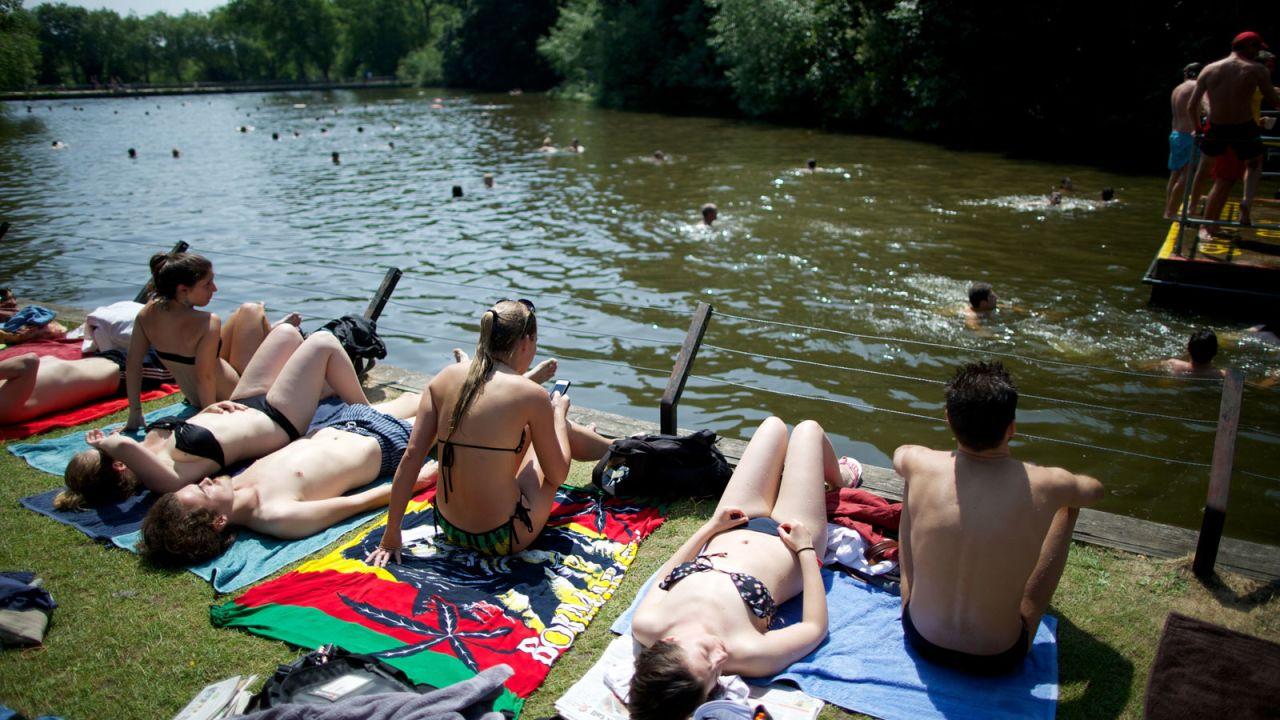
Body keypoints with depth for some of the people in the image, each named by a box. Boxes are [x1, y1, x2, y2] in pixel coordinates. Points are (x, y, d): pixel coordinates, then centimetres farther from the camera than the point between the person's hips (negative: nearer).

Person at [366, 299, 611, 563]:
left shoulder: (445, 378, -3)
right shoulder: (531, 395, -16)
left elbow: (411, 458, -5)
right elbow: (557, 475, -4)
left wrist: (390, 537, 1)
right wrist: (559, 413, 13)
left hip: (450, 530, 5)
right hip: (503, 540, -5)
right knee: (554, 426, 21)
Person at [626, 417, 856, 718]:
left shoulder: (645, 626, -35)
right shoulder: (748, 655, -44)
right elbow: (815, 627, -23)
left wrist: (709, 527, -7)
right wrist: (806, 549, -19)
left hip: (725, 534, 3)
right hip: (789, 548, -3)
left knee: (774, 424, 17)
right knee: (808, 429, 12)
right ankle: (839, 481, 51)